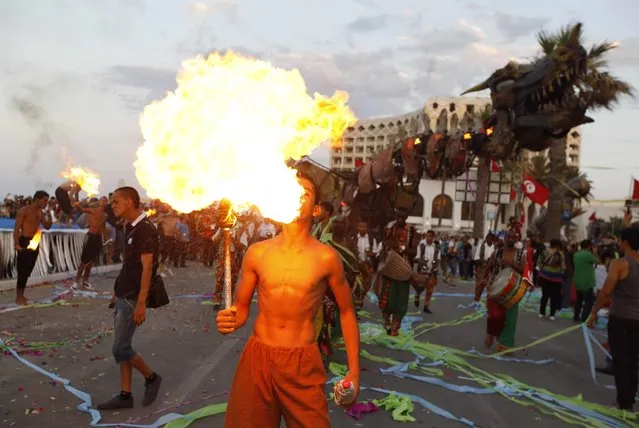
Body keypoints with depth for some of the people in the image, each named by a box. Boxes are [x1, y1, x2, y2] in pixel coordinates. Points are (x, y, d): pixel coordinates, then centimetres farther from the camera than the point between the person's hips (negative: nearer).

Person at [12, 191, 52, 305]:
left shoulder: (41, 212, 11)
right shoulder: (24, 210, -10)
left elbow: (47, 227, 15)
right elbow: (17, 228, -14)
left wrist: (49, 215, -1)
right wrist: (16, 244, -25)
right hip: (25, 242, -7)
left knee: (28, 270, 10)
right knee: (23, 269, -7)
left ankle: (21, 295, 19)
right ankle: (18, 297, -1)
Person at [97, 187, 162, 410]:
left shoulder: (146, 229, -18)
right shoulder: (130, 227, 10)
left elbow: (147, 268, -22)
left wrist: (141, 303, -23)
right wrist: (117, 291, 19)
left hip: (133, 298, -9)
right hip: (122, 296, 9)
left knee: (120, 348, -2)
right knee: (122, 346, 12)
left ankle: (151, 378, 18)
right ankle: (125, 395, 21)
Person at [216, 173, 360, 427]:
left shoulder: (326, 257, -7)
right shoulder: (257, 252, -2)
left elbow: (347, 312, 4)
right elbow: (241, 308, 8)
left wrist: (354, 371, 2)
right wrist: (229, 321, -16)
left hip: (303, 363, -1)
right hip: (258, 357, 2)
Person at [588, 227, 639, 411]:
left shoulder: (620, 263, -14)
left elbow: (606, 292, -18)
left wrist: (594, 311, -7)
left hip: (620, 318, -5)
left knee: (620, 362, 4)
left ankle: (623, 403, 7)